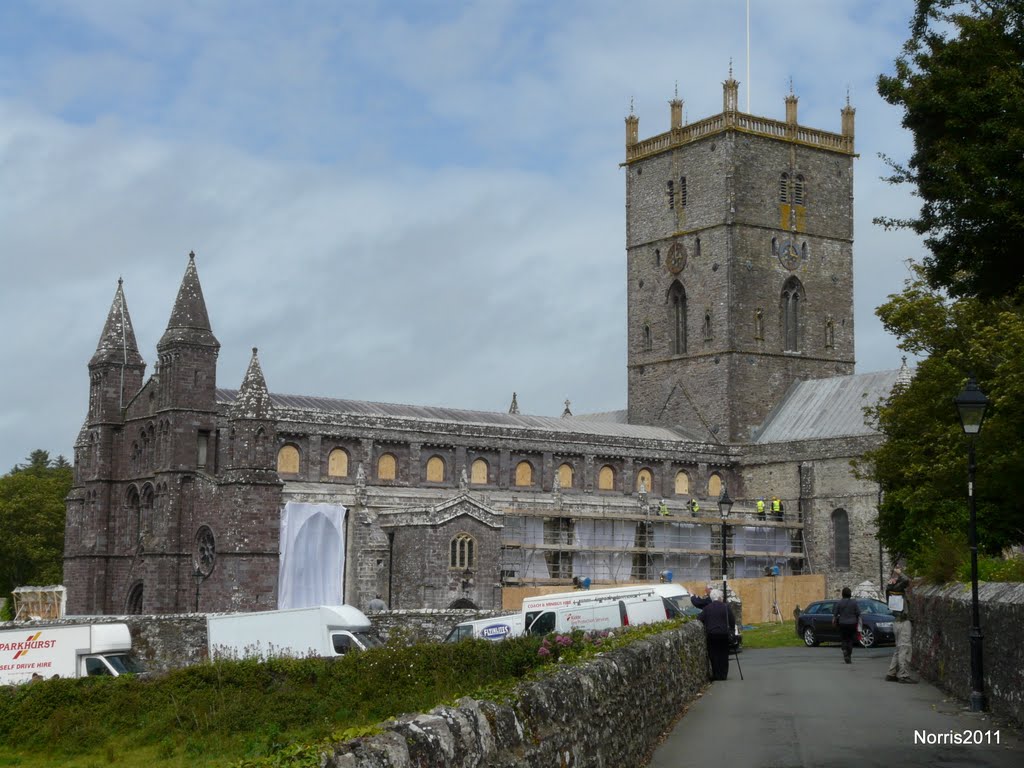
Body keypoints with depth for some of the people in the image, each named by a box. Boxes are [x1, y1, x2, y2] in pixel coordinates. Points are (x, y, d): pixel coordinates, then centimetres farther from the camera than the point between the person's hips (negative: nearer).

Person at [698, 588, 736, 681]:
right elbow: (732, 620, 2)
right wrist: (732, 630, 16)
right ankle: (723, 675, 9)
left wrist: (704, 630, 10)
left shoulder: (707, 608, 2)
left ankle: (716, 675, 5)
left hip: (711, 635, 1)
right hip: (723, 634, -1)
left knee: (713, 655, 7)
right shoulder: (725, 607, -1)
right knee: (723, 655, 8)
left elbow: (699, 619, -2)